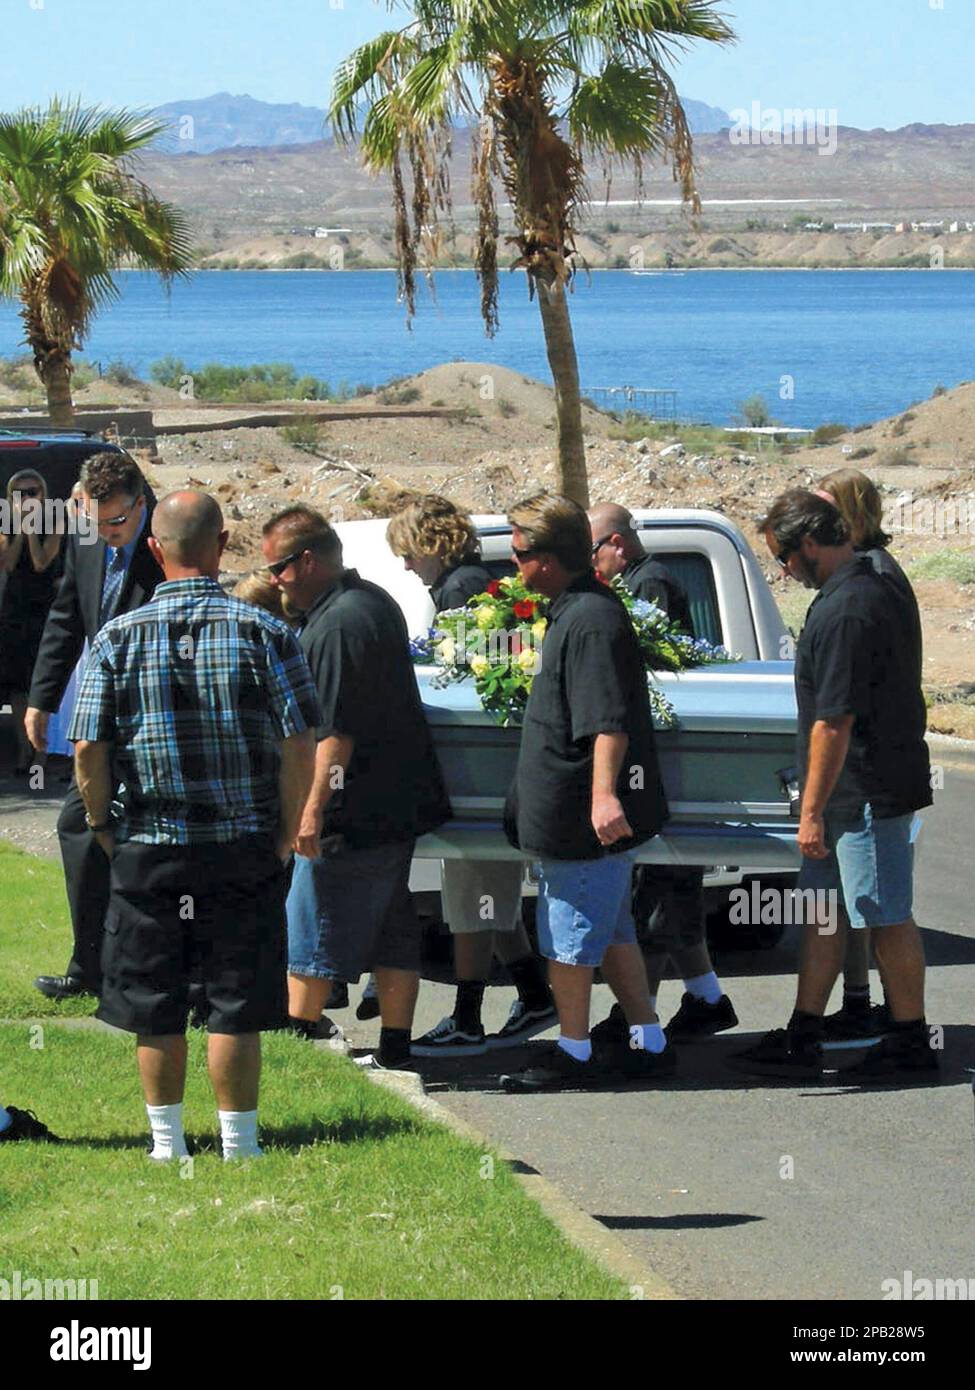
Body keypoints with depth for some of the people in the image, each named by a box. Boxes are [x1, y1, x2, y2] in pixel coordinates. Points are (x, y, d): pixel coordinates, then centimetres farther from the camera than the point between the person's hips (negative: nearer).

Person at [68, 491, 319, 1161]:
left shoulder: (117, 638, -3)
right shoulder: (265, 633, -5)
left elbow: (88, 750, -6)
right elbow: (300, 747, -8)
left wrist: (105, 829, 8)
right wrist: (286, 833, 2)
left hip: (146, 851, 1)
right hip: (244, 852, -1)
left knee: (155, 1012, 10)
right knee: (236, 1009, 6)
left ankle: (167, 1144, 15)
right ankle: (238, 1148, 9)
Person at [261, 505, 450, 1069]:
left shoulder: (337, 625, -19)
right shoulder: (374, 601, 13)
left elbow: (336, 730, -23)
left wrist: (314, 807, -23)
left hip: (354, 813, -10)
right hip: (399, 805, 10)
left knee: (311, 933, -1)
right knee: (393, 930, 11)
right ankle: (395, 1047, 15)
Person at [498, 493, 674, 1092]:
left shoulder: (589, 621, -21)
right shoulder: (581, 609, 12)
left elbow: (609, 722, -29)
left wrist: (603, 794, -36)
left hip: (585, 817, -11)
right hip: (584, 812, 11)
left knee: (569, 939, 2)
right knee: (612, 930, 17)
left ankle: (573, 1052, 13)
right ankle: (649, 1042, 23)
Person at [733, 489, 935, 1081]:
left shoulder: (842, 613, -21)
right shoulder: (880, 593, 12)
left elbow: (834, 723, -23)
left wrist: (812, 810, -18)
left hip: (868, 795, -10)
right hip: (884, 782, 10)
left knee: (888, 919, 0)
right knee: (824, 913, 14)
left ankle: (911, 1043, 9)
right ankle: (803, 1041, 19)